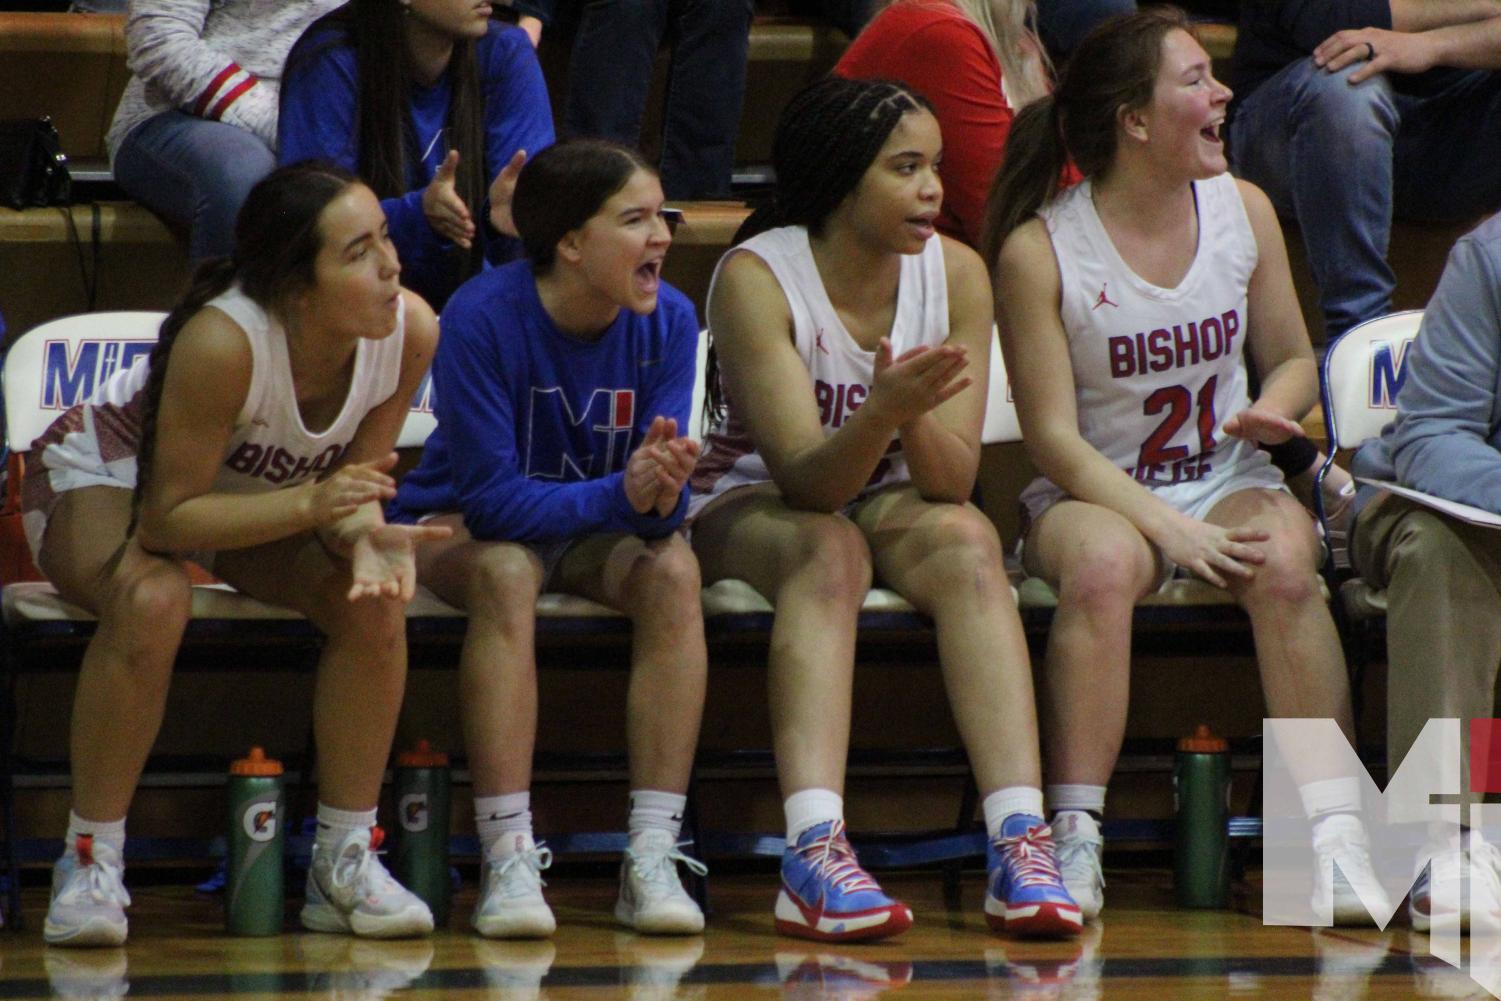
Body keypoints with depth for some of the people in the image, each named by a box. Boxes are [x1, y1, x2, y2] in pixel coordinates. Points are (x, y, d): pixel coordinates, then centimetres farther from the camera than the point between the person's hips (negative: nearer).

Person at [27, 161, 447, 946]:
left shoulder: (410, 331, -24)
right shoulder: (224, 342, -40)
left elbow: (356, 481, -11)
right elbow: (166, 518, -34)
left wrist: (365, 537, -34)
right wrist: (311, 504, -43)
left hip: (257, 498, 5)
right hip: (104, 477, -5)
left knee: (374, 603, -21)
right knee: (154, 601, -37)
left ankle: (345, 861, -7)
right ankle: (89, 861, -22)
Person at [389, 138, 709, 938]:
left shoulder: (667, 319, -13)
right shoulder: (484, 317, -24)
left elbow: (662, 498, -14)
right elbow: (491, 495, -26)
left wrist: (659, 495, -40)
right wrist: (620, 493, -40)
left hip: (594, 535, 3)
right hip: (458, 525, -3)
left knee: (672, 570, -29)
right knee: (505, 575, -36)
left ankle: (653, 856, -28)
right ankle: (508, 862, -37)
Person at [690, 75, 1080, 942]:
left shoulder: (955, 274, -7)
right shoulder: (757, 277, -18)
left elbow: (954, 480, -13)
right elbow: (806, 479, -24)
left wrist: (915, 414, -35)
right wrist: (882, 413, -43)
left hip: (890, 503, 3)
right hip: (753, 508, -3)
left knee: (967, 538, -29)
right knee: (831, 550, -36)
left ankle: (1021, 841, -42)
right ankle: (816, 850, -52)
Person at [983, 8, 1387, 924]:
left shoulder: (1243, 211, 5)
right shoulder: (1039, 250, -9)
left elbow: (1294, 359, 18)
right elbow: (1053, 436, -12)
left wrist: (1274, 406, -8)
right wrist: (1169, 529, -23)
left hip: (1227, 483, 3)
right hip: (1095, 495, -3)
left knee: (1284, 559, -32)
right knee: (1103, 564, -38)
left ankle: (1335, 829, -32)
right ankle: (1076, 841, -34)